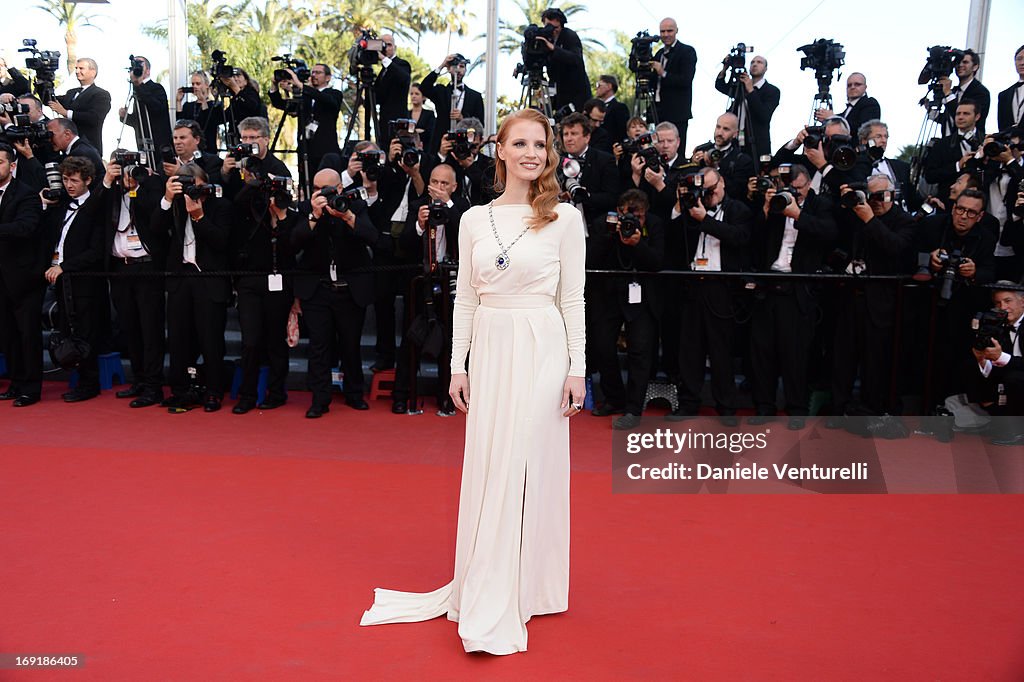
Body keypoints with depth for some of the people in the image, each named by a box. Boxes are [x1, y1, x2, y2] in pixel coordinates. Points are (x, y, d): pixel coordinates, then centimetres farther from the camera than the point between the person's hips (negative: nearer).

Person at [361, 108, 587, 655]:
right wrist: (457, 364, 4)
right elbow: (465, 298, 9)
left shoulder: (564, 219, -1)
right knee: (486, 468, 7)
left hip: (542, 349, -3)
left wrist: (576, 368, -5)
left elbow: (572, 299, -1)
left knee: (528, 467, 1)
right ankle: (486, 593, 22)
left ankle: (525, 588, 16)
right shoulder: (474, 220, 7)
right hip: (490, 348, 3)